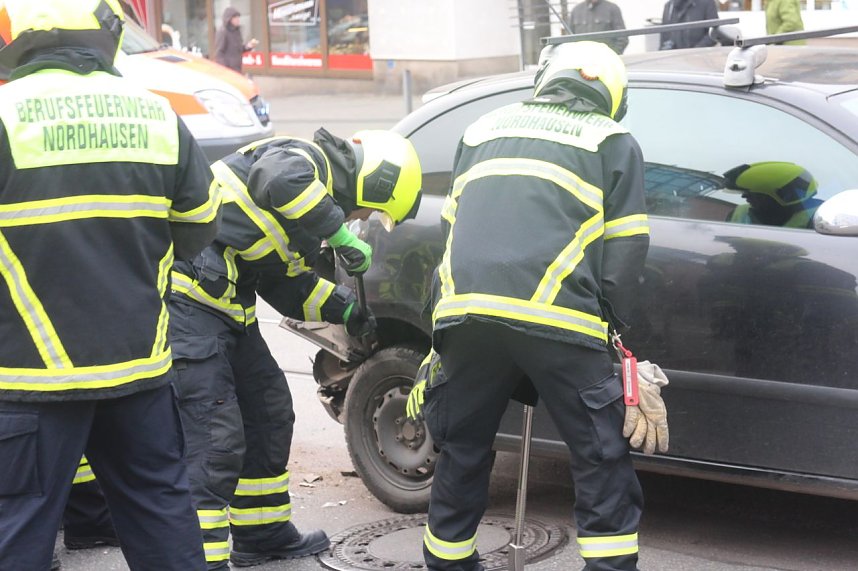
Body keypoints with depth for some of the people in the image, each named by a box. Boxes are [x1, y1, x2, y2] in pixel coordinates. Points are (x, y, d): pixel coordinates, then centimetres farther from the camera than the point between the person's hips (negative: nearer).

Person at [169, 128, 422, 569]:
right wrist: (341, 235, -24)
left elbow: (284, 284, 24)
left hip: (223, 307, 11)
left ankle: (263, 534, 33)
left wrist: (344, 309, 20)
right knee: (215, 439, -14)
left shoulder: (319, 189, 20)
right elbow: (282, 182, -34)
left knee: (269, 410, 19)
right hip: (187, 298, -11)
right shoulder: (306, 159, -8)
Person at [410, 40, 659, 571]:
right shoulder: (613, 142, 14)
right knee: (602, 461, 6)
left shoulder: (484, 129, 26)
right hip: (557, 320, -4)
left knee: (463, 453, 19)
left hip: (466, 310, 4)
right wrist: (608, 328, 18)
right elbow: (626, 252, 9)